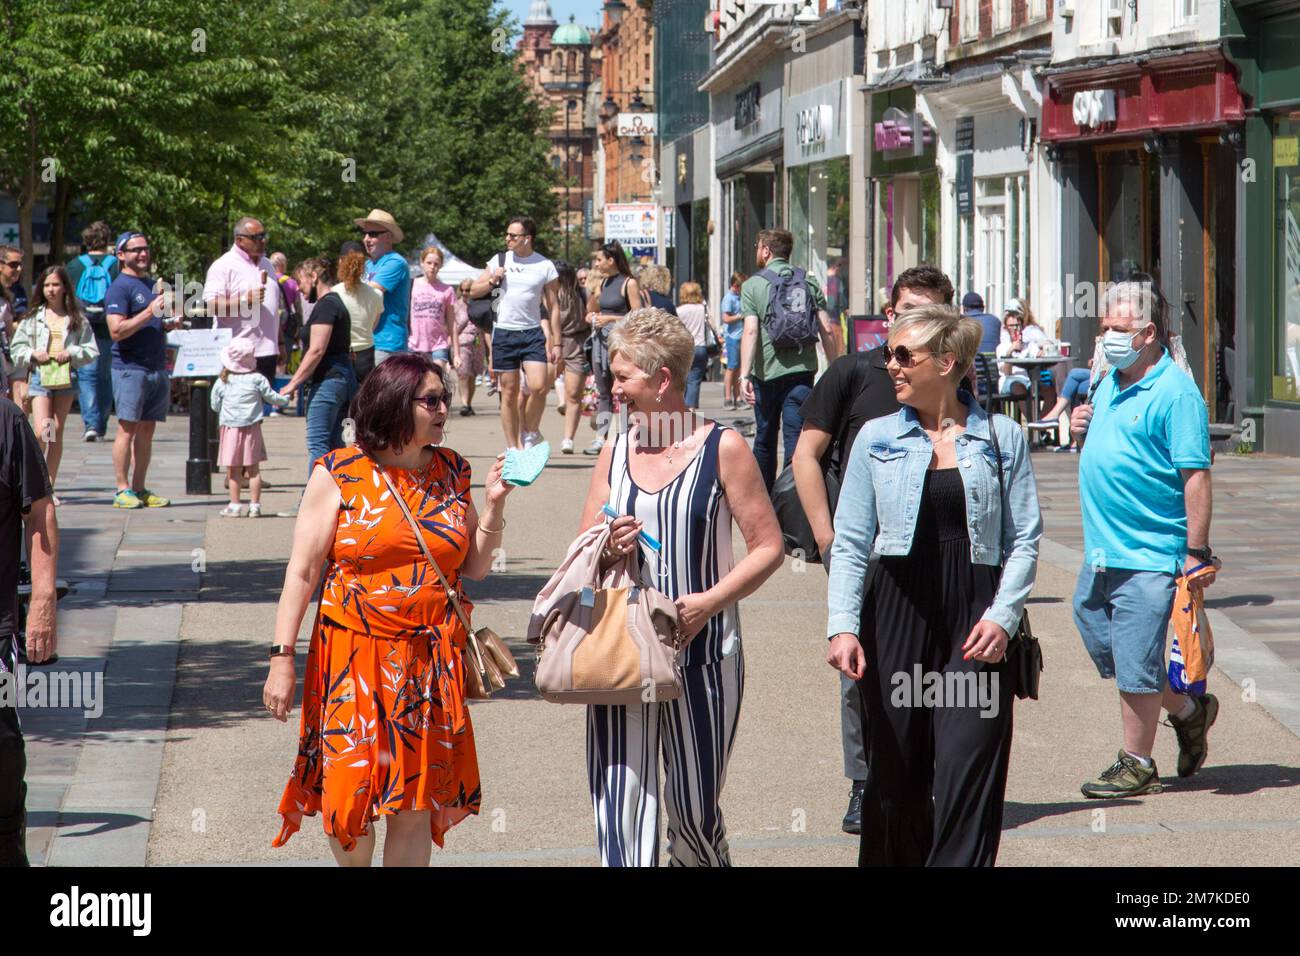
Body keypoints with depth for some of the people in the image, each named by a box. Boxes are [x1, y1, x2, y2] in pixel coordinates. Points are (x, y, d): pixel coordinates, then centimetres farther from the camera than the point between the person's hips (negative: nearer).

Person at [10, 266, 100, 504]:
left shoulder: (77, 319, 5)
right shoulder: (33, 317, 5)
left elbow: (92, 351, 4)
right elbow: (16, 348, 7)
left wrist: (71, 353, -12)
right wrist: (33, 354, -11)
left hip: (65, 379, 1)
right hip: (40, 378, -1)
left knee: (57, 433, 5)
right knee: (43, 431, -15)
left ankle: (49, 486, 12)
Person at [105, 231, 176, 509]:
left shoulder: (151, 284, 20)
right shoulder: (119, 287, -7)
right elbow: (117, 330, -17)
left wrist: (169, 324, 10)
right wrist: (150, 312, -20)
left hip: (157, 368, 8)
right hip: (131, 368, -8)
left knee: (147, 429, 7)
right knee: (128, 428, -8)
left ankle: (139, 489, 10)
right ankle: (122, 490, -6)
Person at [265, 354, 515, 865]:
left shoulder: (450, 472, 7)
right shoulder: (340, 473, -4)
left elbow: (475, 569, 10)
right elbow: (302, 572, -4)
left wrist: (493, 503, -3)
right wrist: (282, 659, -9)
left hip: (430, 664, 3)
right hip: (354, 658, -3)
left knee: (414, 807, 1)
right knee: (351, 793, 0)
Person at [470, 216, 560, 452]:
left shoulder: (545, 266, 2)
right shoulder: (500, 261, 6)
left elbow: (553, 307, 4)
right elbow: (474, 291, 13)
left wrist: (556, 343, 0)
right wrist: (492, 281, -7)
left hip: (532, 333, -1)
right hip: (504, 333, 1)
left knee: (538, 387, -17)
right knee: (509, 394, 2)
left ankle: (530, 434, 4)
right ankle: (512, 448, 10)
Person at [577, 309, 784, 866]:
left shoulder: (721, 449, -2)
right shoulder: (614, 454, 11)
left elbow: (767, 547, -3)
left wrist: (707, 602, -15)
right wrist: (607, 550, -6)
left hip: (702, 655, -3)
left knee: (695, 808, 6)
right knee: (621, 800, -7)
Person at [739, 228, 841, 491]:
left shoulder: (752, 286, -1)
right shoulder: (809, 283, 6)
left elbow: (751, 331, -13)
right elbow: (827, 330, 1)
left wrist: (745, 375, -17)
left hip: (766, 371, -1)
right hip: (802, 371, 1)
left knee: (765, 439, 14)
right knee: (796, 437, -2)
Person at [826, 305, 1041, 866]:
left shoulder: (1001, 437, 4)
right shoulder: (877, 438, 8)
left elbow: (1024, 539, 3)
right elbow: (850, 544, 6)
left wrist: (1002, 615, -10)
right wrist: (842, 624, -6)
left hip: (974, 620, -2)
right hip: (895, 614, 2)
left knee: (968, 775, -9)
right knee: (895, 777, 6)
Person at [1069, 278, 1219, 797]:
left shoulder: (1175, 393, -14)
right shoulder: (1109, 383, 12)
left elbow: (1196, 476, -17)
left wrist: (1196, 552, -20)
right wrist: (1082, 428, 5)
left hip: (1148, 555, -9)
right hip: (1102, 551, 9)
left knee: (1135, 663, -2)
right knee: (1103, 644, 15)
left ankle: (1137, 764, 12)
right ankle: (1188, 711, 33)